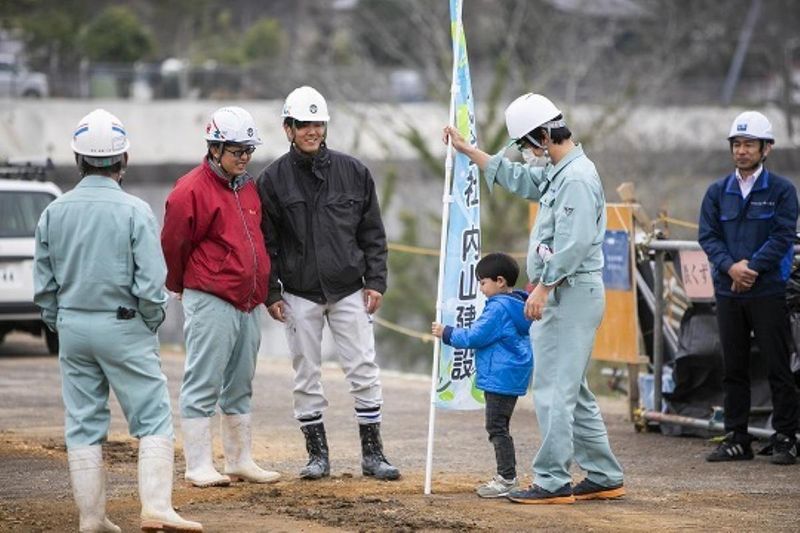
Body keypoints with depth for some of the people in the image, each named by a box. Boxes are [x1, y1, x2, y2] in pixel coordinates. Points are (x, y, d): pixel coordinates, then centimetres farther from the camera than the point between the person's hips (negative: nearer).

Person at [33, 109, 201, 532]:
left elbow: (43, 284, 6)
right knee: (153, 420, 1)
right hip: (123, 325, -5)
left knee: (83, 426, 9)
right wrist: (152, 323, 2)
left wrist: (60, 327, 16)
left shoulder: (55, 212, 2)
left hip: (72, 327, 5)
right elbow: (151, 282, -14)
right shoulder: (133, 211, -11)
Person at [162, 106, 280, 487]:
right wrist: (183, 289, 7)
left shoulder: (248, 188, 14)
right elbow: (172, 245, -6)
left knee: (240, 386, 13)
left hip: (248, 302, 8)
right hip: (211, 302, -8)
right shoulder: (191, 190, -11)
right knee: (203, 386, -4)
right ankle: (198, 466, -1)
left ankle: (240, 460, 21)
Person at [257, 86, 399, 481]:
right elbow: (267, 242, 2)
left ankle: (372, 453, 5)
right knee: (307, 376, 4)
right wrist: (271, 293, -3)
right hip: (299, 294, -1)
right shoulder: (273, 179, 0)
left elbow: (373, 233, 8)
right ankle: (317, 454, 13)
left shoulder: (352, 171, 4)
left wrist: (375, 281, 1)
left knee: (364, 371, -2)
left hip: (348, 289, 1)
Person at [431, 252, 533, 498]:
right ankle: (506, 476, 21)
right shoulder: (517, 305, 13)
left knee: (497, 427, -7)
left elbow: (474, 337, -17)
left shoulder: (499, 308, -18)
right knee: (499, 427, 17)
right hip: (512, 376, 11)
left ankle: (507, 478, -6)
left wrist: (447, 333, -6)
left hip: (500, 377, -11)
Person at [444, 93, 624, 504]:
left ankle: (553, 482, -8)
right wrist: (468, 150, 35)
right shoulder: (557, 173, 16)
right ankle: (604, 478, 17)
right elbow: (516, 177, 33)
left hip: (572, 294, -11)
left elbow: (574, 243, -24)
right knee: (572, 392, 14)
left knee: (554, 389, -9)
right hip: (563, 296, 11)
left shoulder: (577, 178, -16)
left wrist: (542, 287, -24)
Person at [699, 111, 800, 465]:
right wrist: (730, 266, -13)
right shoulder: (718, 192, 11)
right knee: (734, 369, 7)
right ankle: (736, 439, 13)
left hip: (769, 292, -4)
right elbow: (707, 235, 4)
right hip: (728, 293, 4)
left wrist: (752, 267, -15)